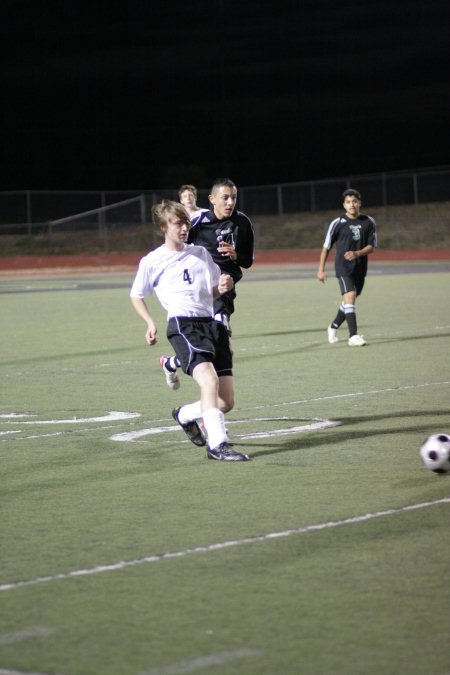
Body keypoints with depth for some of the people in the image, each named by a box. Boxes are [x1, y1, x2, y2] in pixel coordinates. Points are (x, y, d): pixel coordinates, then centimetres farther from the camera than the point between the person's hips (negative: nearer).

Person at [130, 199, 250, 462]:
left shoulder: (201, 253, 19)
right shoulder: (152, 262, 6)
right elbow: (136, 295, 18)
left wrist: (223, 287, 3)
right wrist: (151, 323, 2)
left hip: (211, 322, 6)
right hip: (183, 324, -5)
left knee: (227, 402, 1)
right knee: (209, 378, -31)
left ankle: (184, 414, 30)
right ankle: (217, 444, -34)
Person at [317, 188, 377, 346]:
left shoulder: (368, 222, 2)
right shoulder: (337, 223, -6)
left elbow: (371, 247, 2)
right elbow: (326, 247, 2)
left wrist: (357, 253, -18)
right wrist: (321, 269, 1)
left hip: (360, 267, 4)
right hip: (343, 267, -4)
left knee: (349, 301, 15)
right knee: (350, 295, -21)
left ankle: (333, 327, 39)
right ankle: (353, 336, -25)